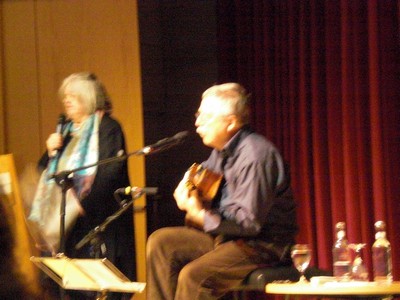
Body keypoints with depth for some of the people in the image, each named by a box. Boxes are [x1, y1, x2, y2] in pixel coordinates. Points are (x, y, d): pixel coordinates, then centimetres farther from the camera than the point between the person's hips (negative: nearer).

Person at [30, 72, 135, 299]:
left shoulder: (107, 128, -3)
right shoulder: (66, 130, 19)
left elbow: (110, 172, -14)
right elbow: (46, 173, 21)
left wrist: (84, 203, -22)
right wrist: (51, 152, 1)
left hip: (95, 219, -7)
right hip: (64, 220, 7)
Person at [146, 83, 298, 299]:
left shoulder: (255, 155, -21)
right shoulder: (221, 150, 8)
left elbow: (250, 222, -25)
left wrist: (199, 215, -23)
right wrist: (188, 191, 2)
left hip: (264, 245, -10)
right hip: (227, 236, 10)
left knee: (193, 275, -26)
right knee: (161, 242, 2)